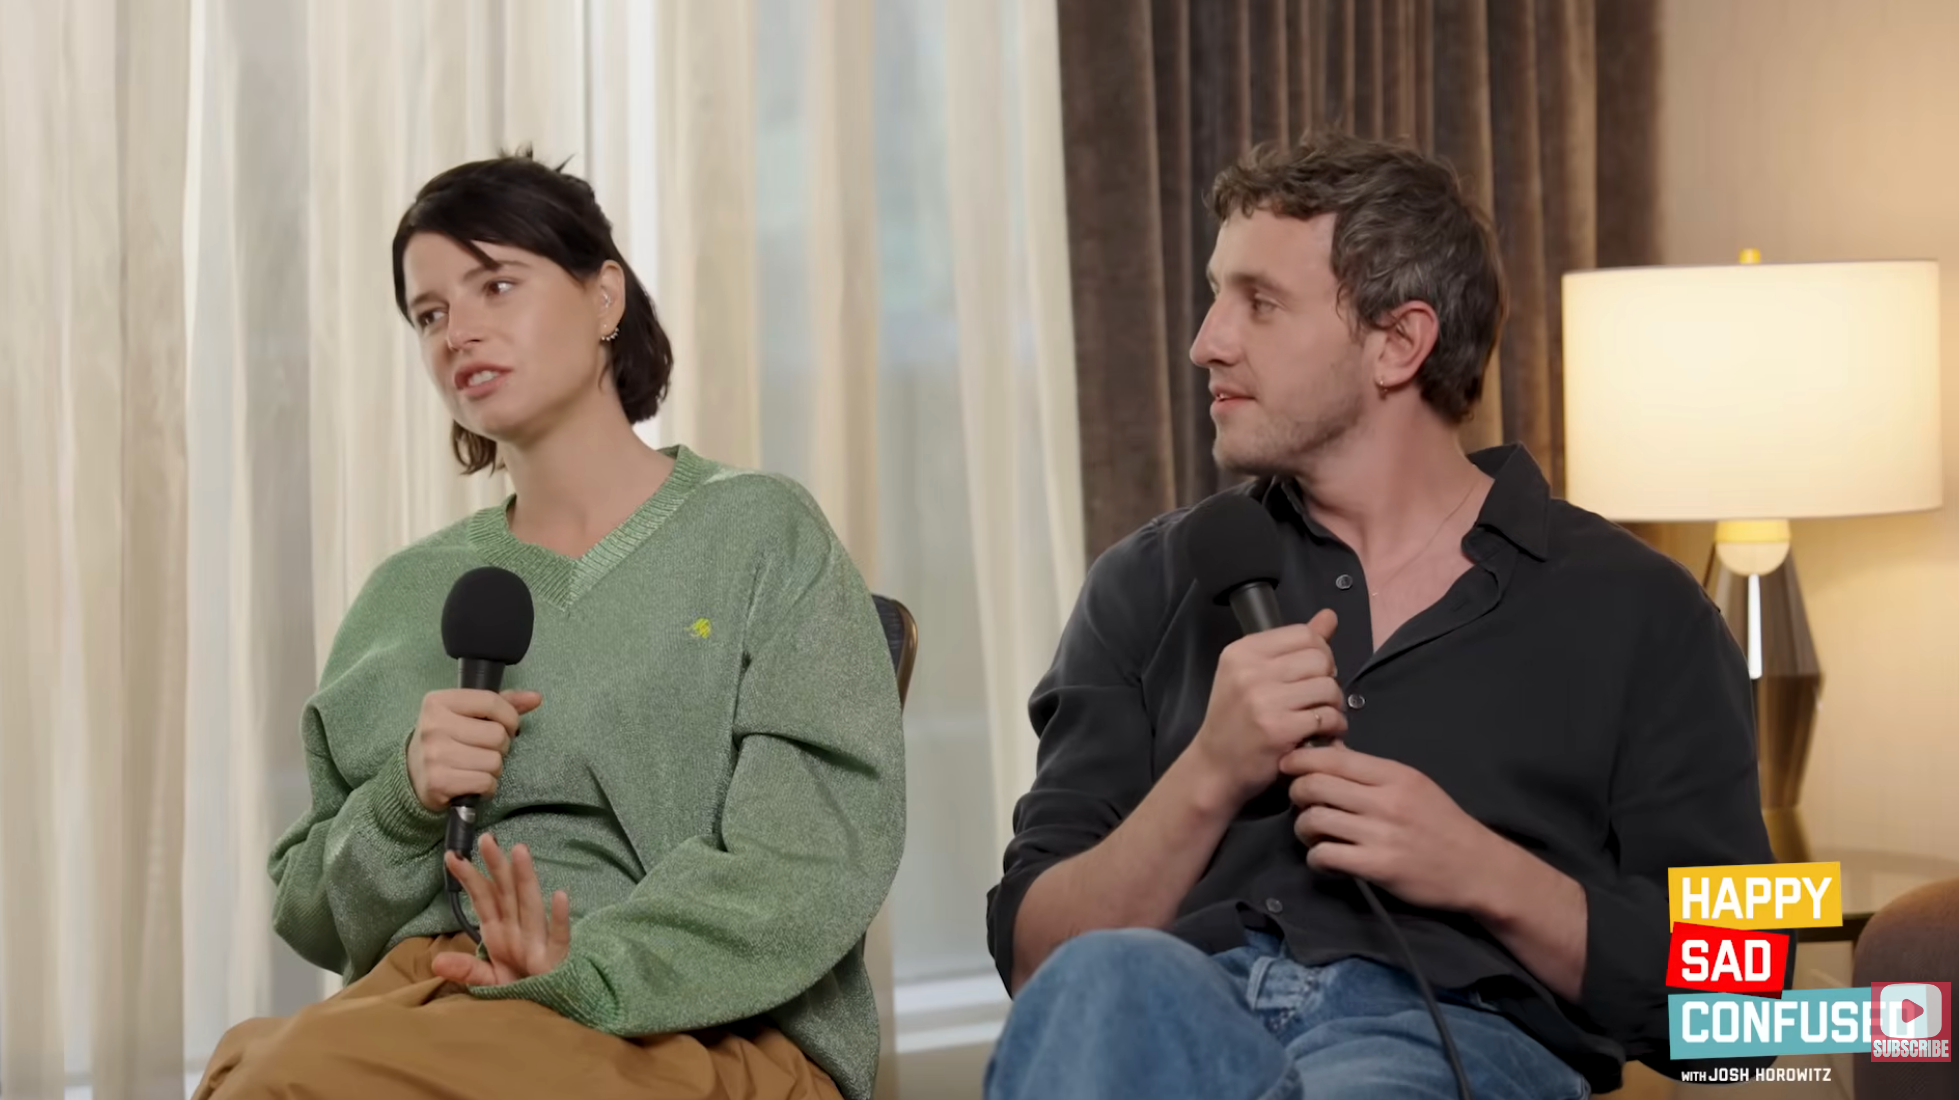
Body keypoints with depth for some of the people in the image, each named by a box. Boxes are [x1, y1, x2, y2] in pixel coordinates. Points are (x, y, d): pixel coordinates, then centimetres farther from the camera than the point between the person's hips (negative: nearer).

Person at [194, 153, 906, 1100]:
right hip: (416, 999, 4)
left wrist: (590, 972, -20)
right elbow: (312, 916, 19)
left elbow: (822, 853, -6)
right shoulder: (406, 594, 20)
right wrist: (404, 803, -2)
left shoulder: (758, 533, 8)